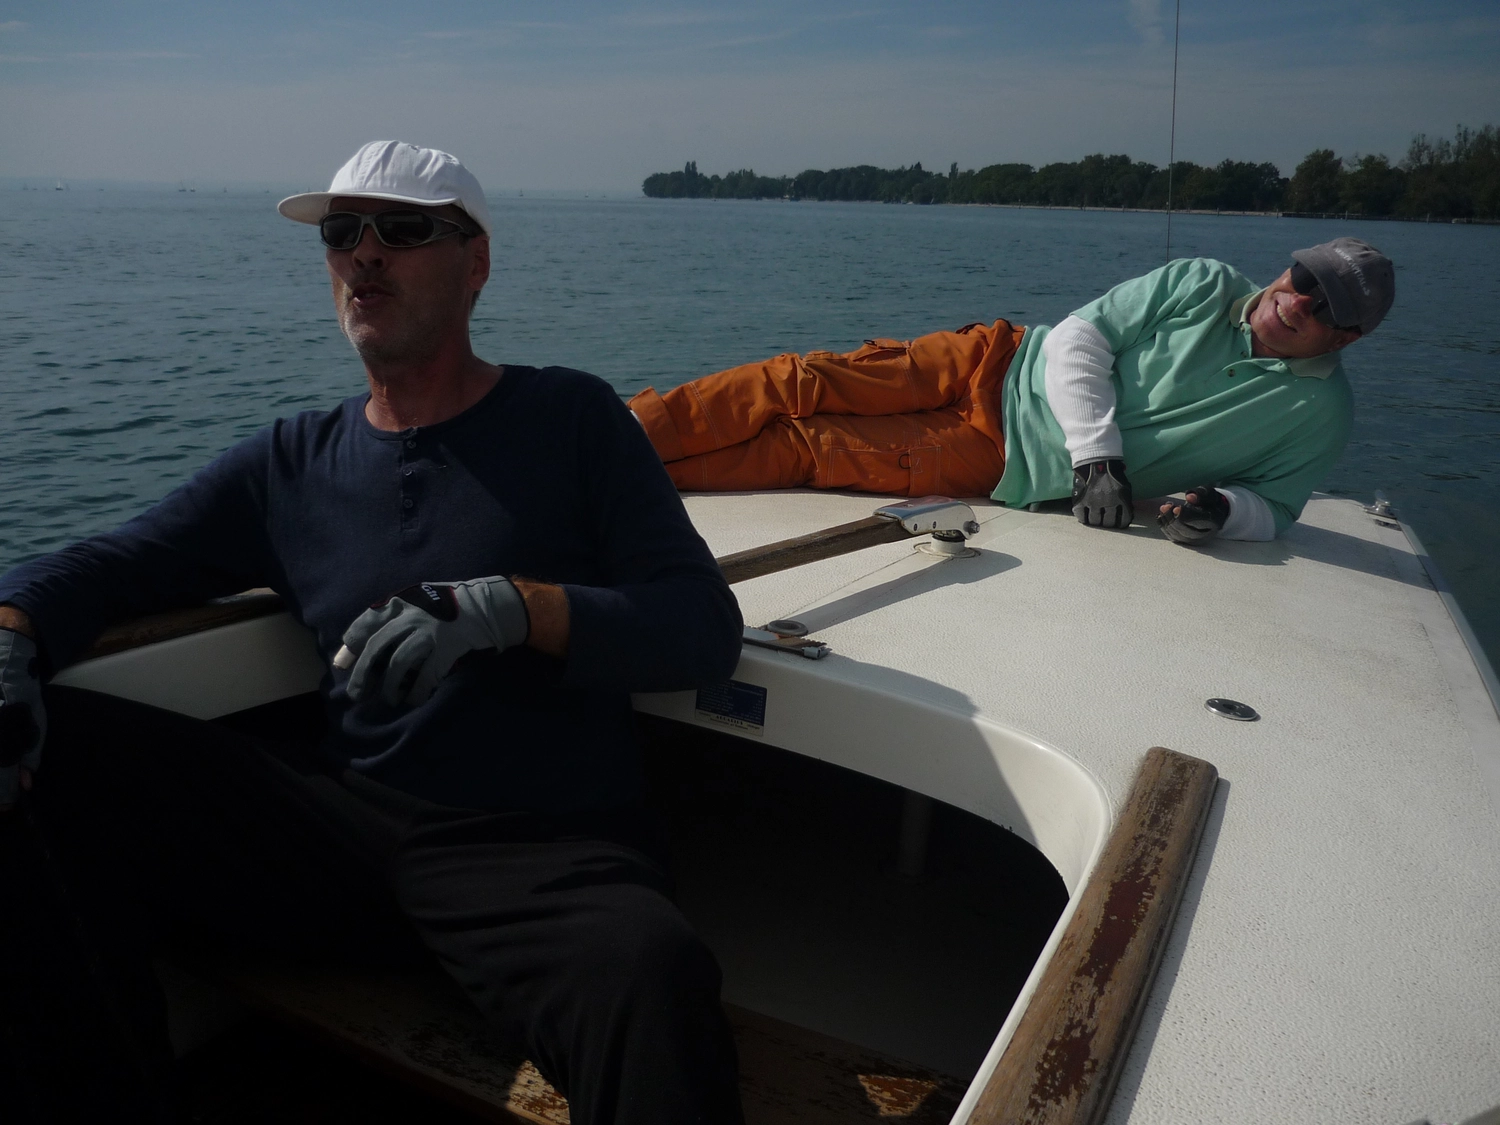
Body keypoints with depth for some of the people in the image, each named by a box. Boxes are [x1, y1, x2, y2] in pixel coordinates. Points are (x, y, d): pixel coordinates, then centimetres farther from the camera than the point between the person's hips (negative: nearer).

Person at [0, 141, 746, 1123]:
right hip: (341, 820, 5)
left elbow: (707, 627, -4)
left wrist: (511, 607, -21)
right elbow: (99, 569, 14)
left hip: (544, 850, -4)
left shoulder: (569, 418, 5)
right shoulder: (293, 462, 16)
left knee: (654, 974, -38)